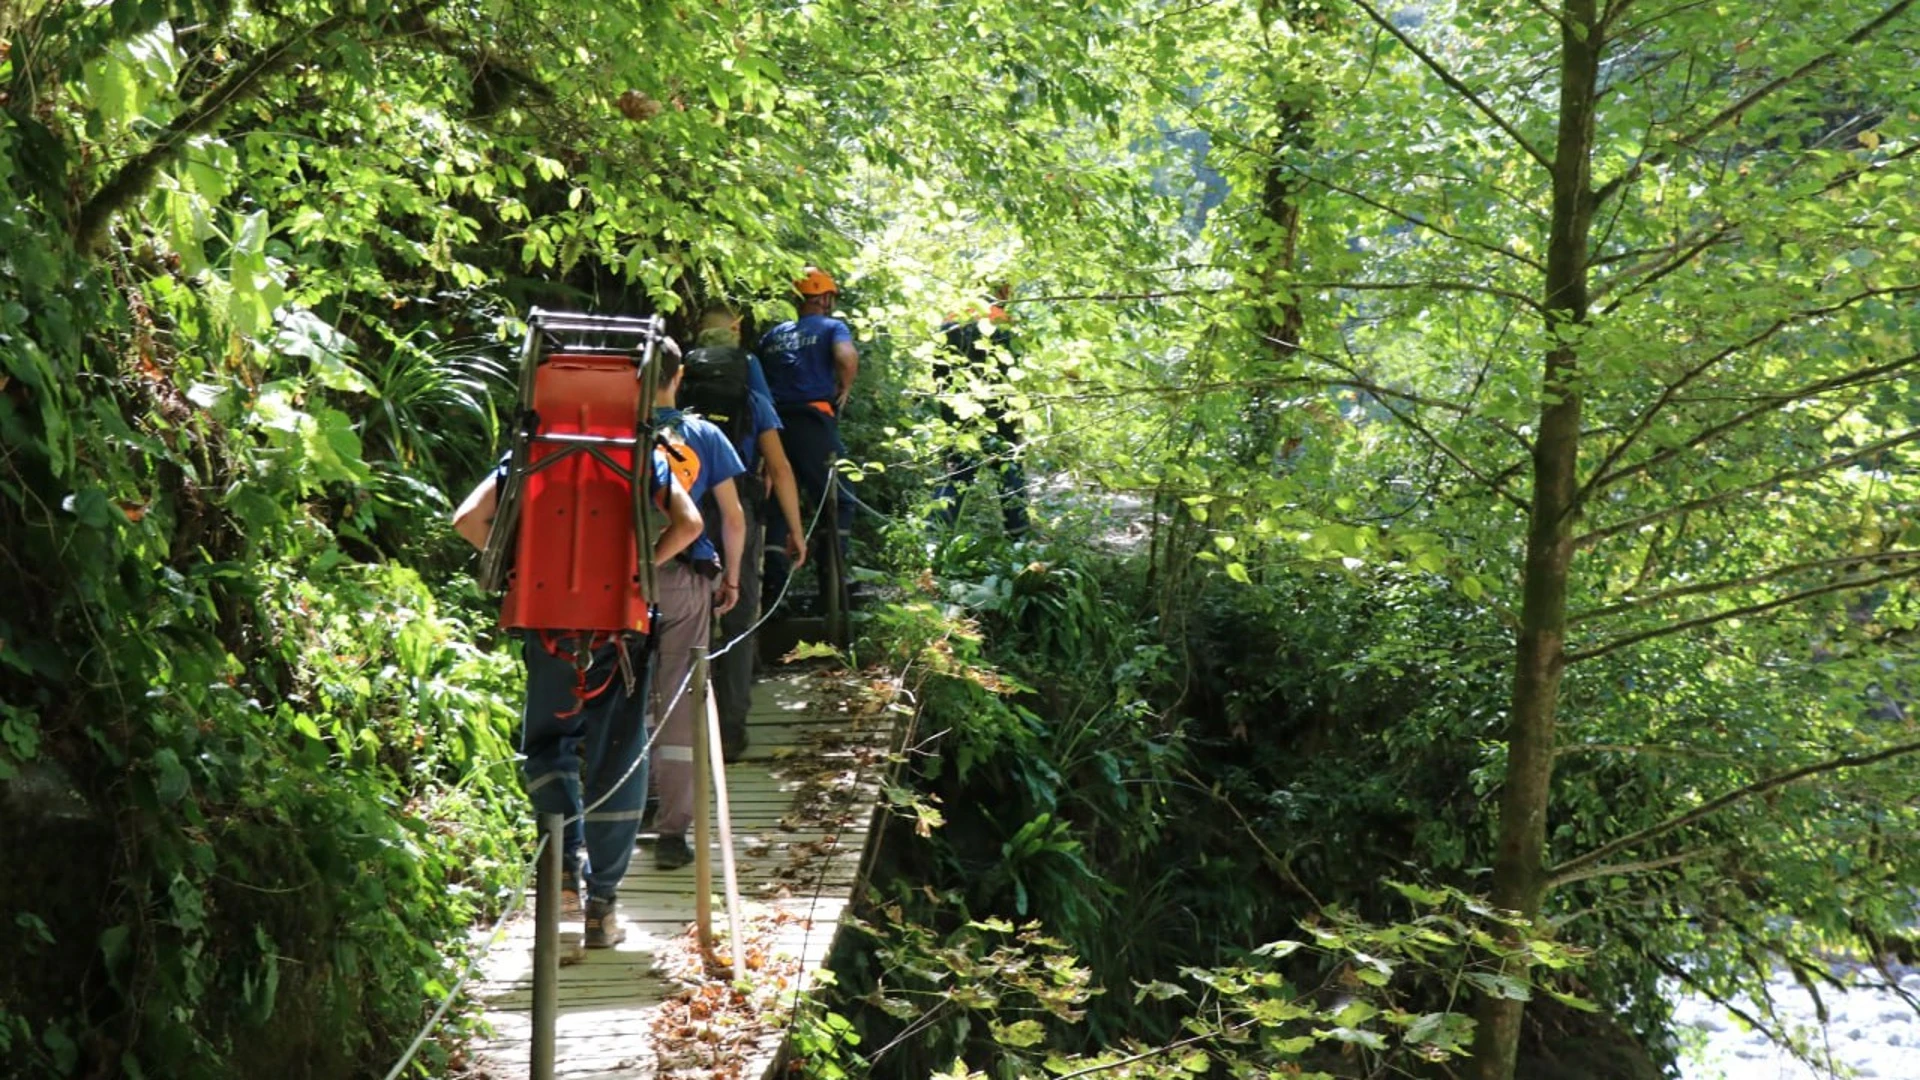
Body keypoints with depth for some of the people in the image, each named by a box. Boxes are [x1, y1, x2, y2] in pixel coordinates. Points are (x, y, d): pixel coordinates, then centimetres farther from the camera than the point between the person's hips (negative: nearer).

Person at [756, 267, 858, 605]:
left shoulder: (773, 335, 21)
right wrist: (844, 391, 1)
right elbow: (847, 358, -14)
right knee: (837, 500, 3)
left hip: (774, 420, 5)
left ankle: (774, 575, 2)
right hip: (813, 419, -4)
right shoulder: (831, 328, 7)